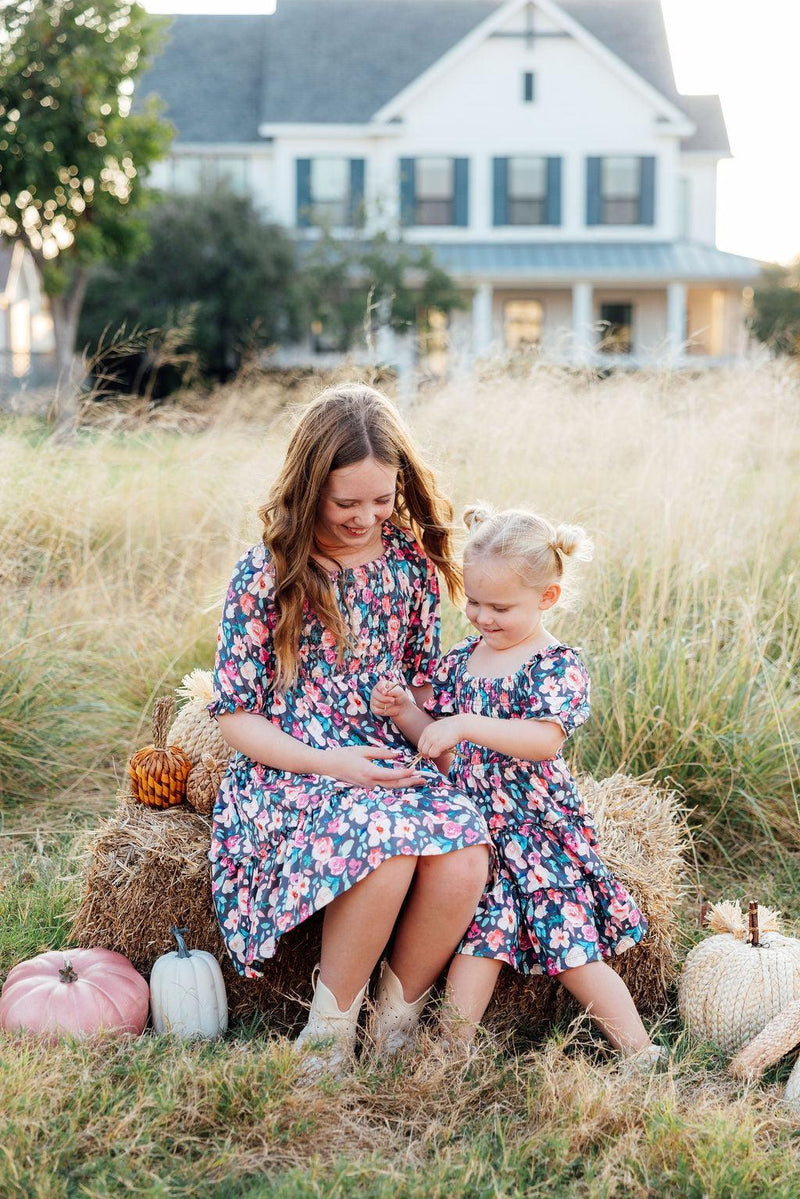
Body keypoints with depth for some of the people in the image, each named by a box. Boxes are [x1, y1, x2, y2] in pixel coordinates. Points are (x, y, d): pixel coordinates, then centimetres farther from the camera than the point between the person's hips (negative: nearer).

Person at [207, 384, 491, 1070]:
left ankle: (397, 1023, -4)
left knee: (464, 863, -28)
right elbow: (235, 713, -3)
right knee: (387, 851, -36)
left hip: (396, 763, 4)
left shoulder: (413, 564, 8)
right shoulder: (268, 572, -4)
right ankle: (329, 1034, -13)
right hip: (291, 768, -4)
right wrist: (330, 764, -16)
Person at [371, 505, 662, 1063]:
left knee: (570, 943, -5)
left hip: (535, 824, -4)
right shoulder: (461, 660, 9)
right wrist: (406, 711, -3)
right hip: (473, 823, 4)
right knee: (479, 935, -9)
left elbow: (546, 740, -25)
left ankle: (641, 1052, 5)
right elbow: (443, 748, 16)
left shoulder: (558, 665, -8)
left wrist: (465, 726, -30)